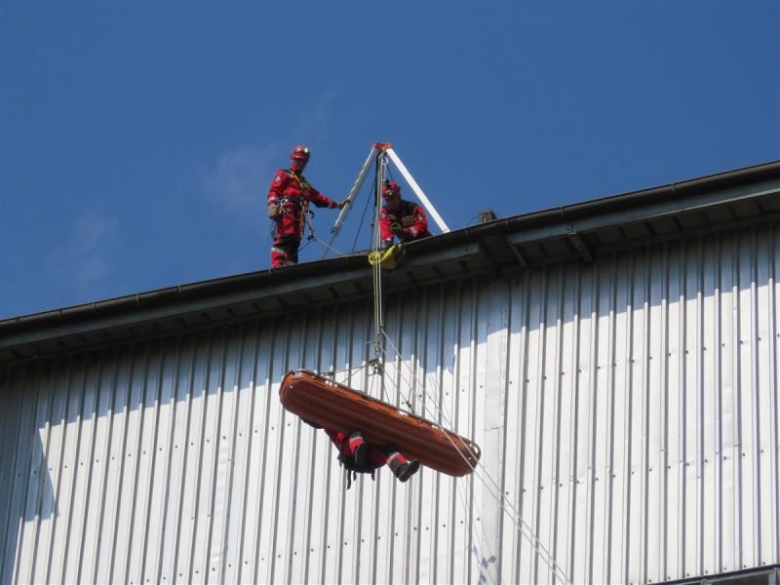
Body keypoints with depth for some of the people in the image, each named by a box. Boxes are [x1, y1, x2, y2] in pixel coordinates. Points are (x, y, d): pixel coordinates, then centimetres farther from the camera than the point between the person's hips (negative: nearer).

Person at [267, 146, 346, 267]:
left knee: (294, 243, -6)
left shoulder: (304, 183, 38)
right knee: (284, 238, -25)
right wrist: (272, 206, -17)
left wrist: (336, 204, 29)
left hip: (299, 216, 7)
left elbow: (318, 198, 36)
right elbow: (273, 191, 2)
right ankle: (277, 265, -38)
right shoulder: (283, 175, 17)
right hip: (286, 212, -7)